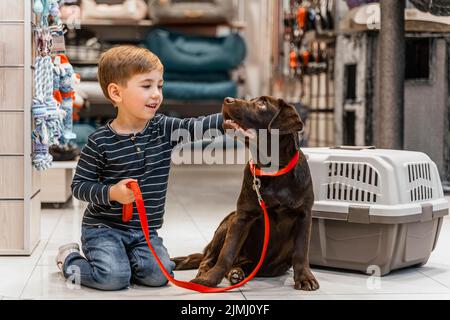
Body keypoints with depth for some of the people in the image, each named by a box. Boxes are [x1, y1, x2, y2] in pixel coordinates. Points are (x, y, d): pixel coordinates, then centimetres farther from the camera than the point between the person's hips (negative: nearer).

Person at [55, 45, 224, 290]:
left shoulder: (163, 129, 0)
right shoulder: (100, 142, -11)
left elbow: (199, 127, -13)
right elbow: (79, 185, -6)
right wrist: (111, 193, -23)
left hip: (146, 230, 4)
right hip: (104, 226, -4)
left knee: (159, 274, -16)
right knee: (114, 278, -21)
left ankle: (118, 259, 13)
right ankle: (71, 259, 10)